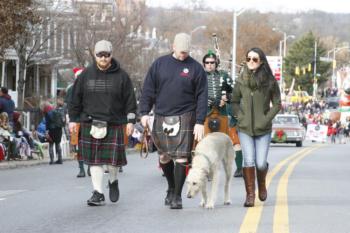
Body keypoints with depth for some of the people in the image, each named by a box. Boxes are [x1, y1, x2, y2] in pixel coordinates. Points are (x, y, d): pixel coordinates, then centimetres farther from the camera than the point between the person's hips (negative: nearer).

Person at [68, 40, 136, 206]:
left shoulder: (121, 76, 3)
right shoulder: (86, 75, 6)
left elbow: (130, 100, 4)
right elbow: (75, 98, 10)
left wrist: (130, 121, -1)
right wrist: (73, 119, 6)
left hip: (114, 124, -1)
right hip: (90, 124, 1)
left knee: (113, 158, -2)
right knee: (95, 159, -1)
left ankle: (113, 181, 29)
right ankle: (98, 193, 3)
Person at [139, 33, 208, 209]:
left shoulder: (195, 68, 1)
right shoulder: (160, 64, 6)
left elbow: (202, 97, -1)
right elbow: (148, 90, 8)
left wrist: (200, 122, -8)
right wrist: (144, 112, -2)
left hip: (184, 118, -2)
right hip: (161, 118, 3)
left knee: (181, 158, -8)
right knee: (164, 157, 11)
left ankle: (177, 196, 0)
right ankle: (171, 188, 34)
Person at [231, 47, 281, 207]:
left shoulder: (269, 81, -2)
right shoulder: (241, 80, 3)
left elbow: (277, 104, 4)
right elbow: (235, 101, 15)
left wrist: (266, 119, -5)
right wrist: (239, 117, 3)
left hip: (263, 129, -1)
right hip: (245, 128, 1)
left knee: (261, 163, -3)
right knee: (248, 161, -11)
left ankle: (262, 185, 29)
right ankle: (250, 194, -1)